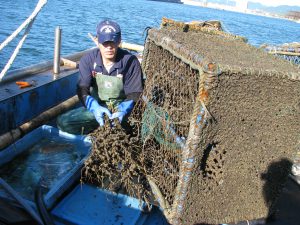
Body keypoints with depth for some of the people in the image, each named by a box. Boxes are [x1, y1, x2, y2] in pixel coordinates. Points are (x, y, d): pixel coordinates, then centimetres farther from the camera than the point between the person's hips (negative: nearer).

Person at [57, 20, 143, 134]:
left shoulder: (130, 61, -14)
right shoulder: (88, 59, -8)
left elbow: (134, 94, -14)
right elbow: (82, 90, -15)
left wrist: (123, 111, -35)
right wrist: (95, 107, -37)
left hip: (121, 107, -2)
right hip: (97, 106, 3)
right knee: (63, 122, -17)